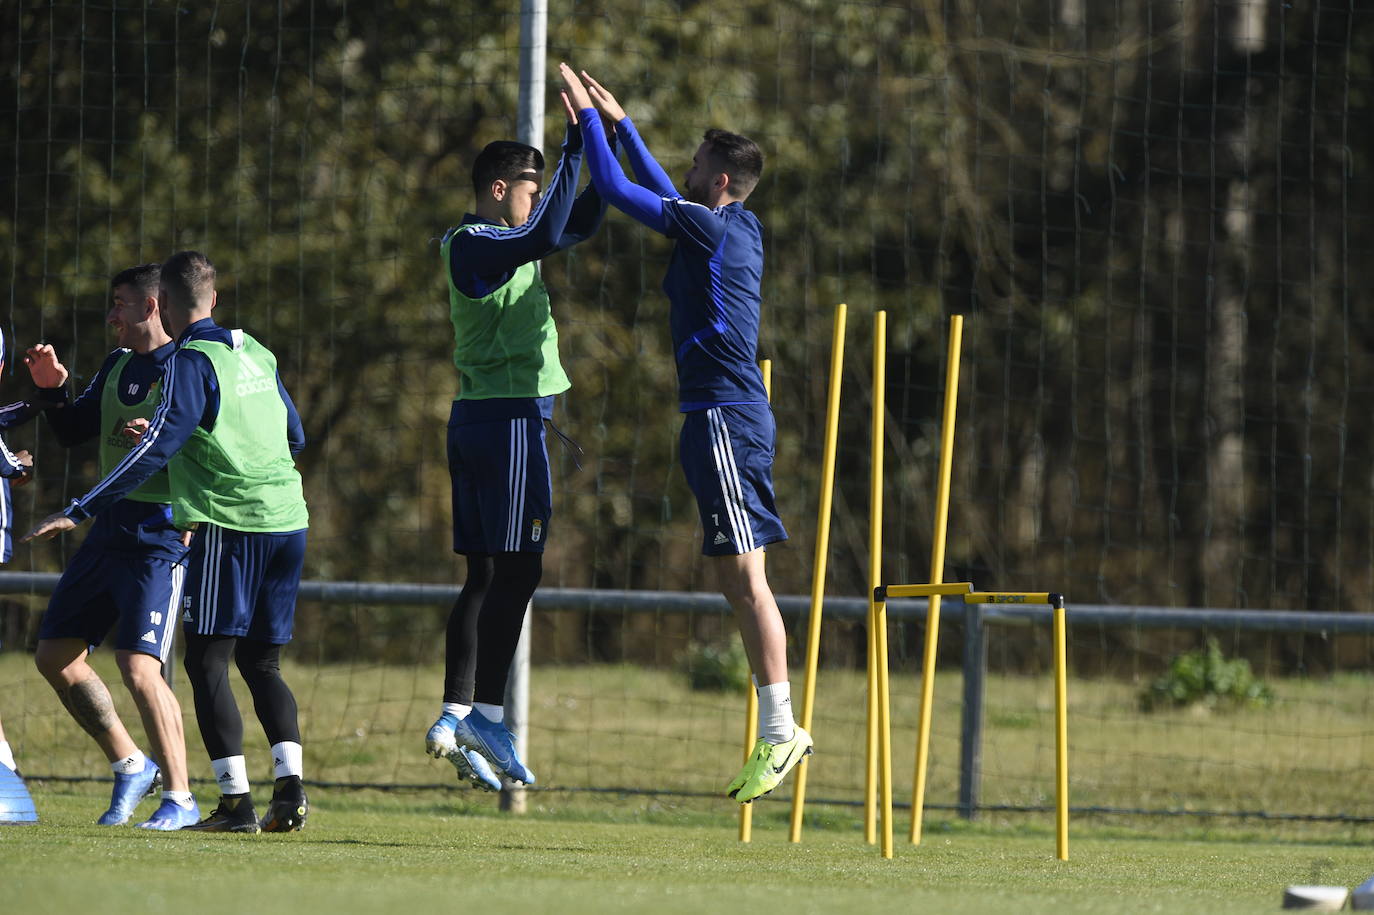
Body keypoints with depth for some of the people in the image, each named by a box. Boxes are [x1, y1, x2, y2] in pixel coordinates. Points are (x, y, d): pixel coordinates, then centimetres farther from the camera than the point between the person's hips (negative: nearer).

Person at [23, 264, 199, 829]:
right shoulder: (116, 368, 16)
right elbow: (72, 433, 23)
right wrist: (51, 390, 7)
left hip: (161, 534, -9)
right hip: (109, 527, 9)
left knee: (138, 666, -17)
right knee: (55, 655, 10)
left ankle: (179, 798, -8)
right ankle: (130, 766, 22)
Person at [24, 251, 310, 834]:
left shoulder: (192, 362, -8)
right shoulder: (255, 353, 14)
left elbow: (154, 451, -17)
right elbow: (295, 438, 24)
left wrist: (79, 512, -17)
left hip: (230, 525, -7)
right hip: (288, 520, 7)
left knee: (207, 661, -3)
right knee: (261, 662, 14)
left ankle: (235, 798, -11)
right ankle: (290, 785, -2)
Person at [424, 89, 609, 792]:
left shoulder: (498, 241, 17)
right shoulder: (474, 245, -12)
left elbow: (577, 224, 24)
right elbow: (547, 236, -30)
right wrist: (575, 149, -26)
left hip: (478, 419, 10)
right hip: (507, 418, -10)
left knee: (487, 576, 8)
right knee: (516, 571, -10)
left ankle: (456, 716, 6)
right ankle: (485, 716, -12)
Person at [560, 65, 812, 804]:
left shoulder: (710, 227, -11)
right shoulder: (734, 229, 15)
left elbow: (615, 189, -9)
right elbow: (663, 194, 34)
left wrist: (588, 115, 3)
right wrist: (619, 122, 37)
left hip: (725, 414, -10)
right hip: (722, 413, 10)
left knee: (745, 576, -12)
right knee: (735, 579, 8)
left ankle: (780, 732, -14)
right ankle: (775, 734, 8)